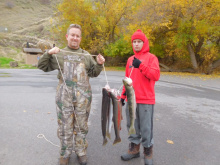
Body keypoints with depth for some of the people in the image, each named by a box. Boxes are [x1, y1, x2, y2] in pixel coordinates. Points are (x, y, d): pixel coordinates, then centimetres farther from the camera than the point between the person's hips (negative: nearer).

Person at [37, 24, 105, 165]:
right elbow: (42, 66, 7)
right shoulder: (59, 54, 8)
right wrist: (48, 53, -8)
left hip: (83, 97, 1)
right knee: (65, 127, 8)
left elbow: (94, 73, 12)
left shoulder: (86, 55, 12)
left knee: (81, 126, 11)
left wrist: (99, 64, -6)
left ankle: (81, 152, 30)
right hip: (64, 97, -1)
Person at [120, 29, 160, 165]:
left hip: (146, 100, -5)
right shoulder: (130, 59, 14)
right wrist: (123, 95, 14)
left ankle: (148, 153, 23)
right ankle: (134, 149, 31)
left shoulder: (151, 57, -2)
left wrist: (141, 65, -23)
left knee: (146, 128, 4)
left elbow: (156, 76, -15)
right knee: (132, 126, 14)